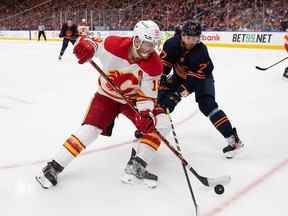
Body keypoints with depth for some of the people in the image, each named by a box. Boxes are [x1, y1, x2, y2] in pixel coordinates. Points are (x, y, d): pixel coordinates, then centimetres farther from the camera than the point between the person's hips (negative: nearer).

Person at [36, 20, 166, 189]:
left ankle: (137, 166, -4)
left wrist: (145, 113, -35)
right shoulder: (113, 44, -27)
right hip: (107, 95, -2)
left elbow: (147, 95, -17)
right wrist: (86, 46, -39)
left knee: (156, 123, -15)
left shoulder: (154, 65, -22)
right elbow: (92, 45, -14)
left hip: (133, 98, 3)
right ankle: (54, 167, -3)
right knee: (90, 129, -15)